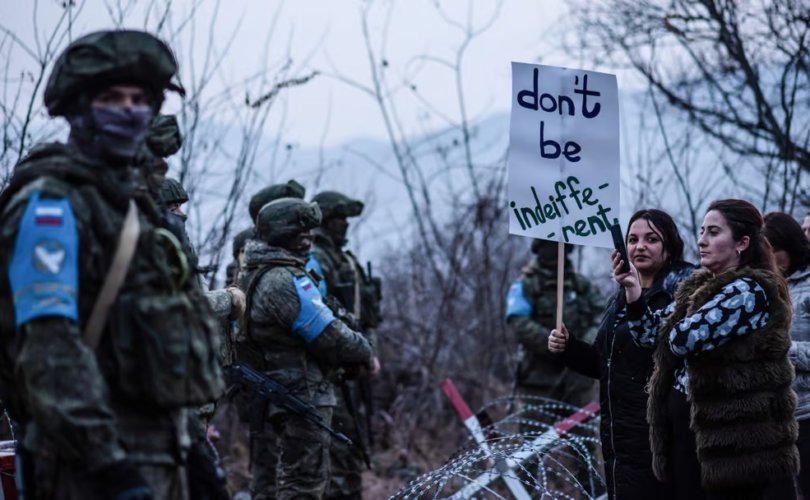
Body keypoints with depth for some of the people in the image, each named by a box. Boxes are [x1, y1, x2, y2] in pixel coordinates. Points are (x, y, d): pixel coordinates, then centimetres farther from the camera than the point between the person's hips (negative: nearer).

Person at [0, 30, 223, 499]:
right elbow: (47, 346, -21)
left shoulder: (131, 201, 19)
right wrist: (107, 462, -28)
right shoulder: (51, 204, -10)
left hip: (158, 452, 9)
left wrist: (188, 436, 22)